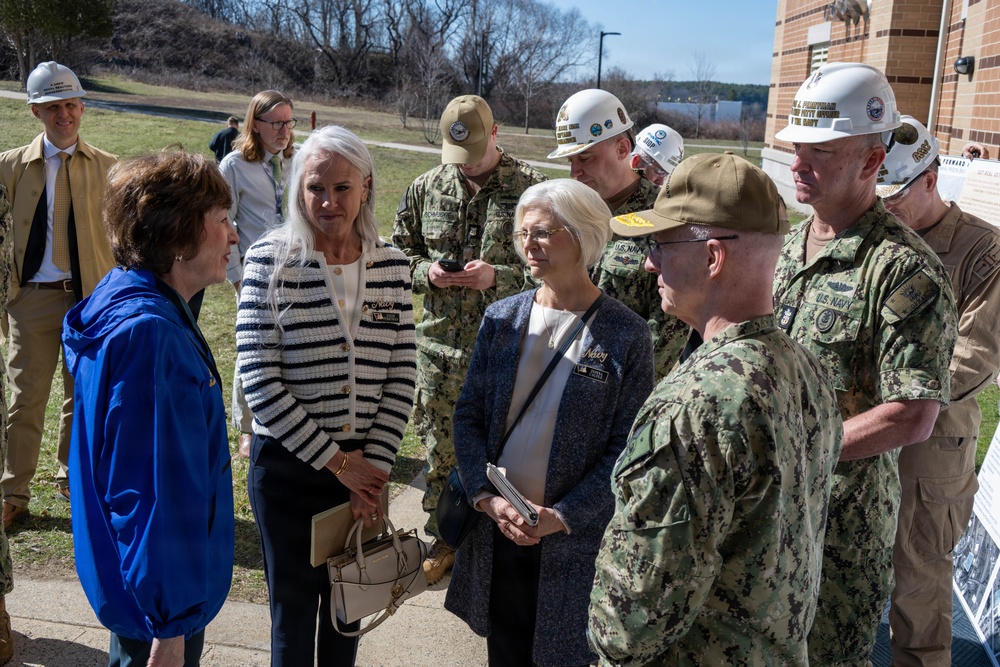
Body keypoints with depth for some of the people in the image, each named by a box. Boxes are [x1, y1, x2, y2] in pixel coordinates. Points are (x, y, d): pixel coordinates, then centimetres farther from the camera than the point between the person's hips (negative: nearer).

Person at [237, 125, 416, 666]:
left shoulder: (390, 265, -1)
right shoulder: (269, 260, -10)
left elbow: (402, 374, 0)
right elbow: (258, 378, -14)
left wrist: (375, 466, -8)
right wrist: (334, 461, -13)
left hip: (364, 466, 3)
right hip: (287, 463, -3)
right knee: (294, 607, 14)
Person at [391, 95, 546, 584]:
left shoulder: (532, 188, -7)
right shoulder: (427, 187, 5)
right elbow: (398, 252, 14)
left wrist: (497, 277, -20)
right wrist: (426, 272, -7)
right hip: (439, 345, 4)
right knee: (439, 449, 14)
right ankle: (442, 539, 33)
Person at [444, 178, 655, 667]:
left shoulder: (625, 335, -10)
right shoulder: (501, 317, 1)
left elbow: (625, 449, -11)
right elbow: (468, 415, 2)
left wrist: (561, 516, -18)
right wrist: (487, 497, -11)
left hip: (573, 541, -3)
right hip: (495, 530, 3)